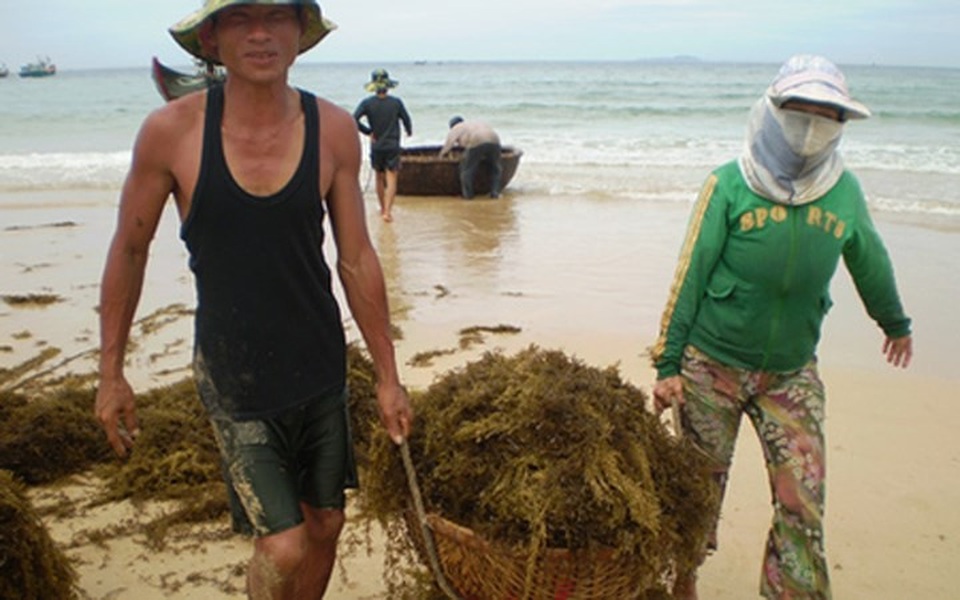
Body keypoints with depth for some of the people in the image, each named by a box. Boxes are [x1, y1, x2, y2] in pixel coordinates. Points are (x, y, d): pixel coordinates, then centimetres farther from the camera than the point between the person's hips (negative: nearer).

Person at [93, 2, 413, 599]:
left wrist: (388, 376, 2)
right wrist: (111, 373, 4)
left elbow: (357, 260, -1)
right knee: (283, 548, -5)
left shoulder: (334, 129, -8)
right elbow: (129, 251, 0)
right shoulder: (171, 131, -13)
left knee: (326, 524, 15)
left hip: (320, 368, 3)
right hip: (234, 377, -3)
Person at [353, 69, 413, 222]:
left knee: (380, 178, 18)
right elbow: (406, 120, 2)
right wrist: (409, 131, 23)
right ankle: (387, 211, -15)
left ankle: (383, 209, 29)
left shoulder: (367, 103, -8)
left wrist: (368, 131, -4)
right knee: (391, 180, -2)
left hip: (376, 147, 2)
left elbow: (354, 120, -16)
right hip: (393, 146, -2)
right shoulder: (396, 102, -8)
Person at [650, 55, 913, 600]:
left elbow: (870, 263, 18)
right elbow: (689, 277, -8)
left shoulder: (845, 192, 0)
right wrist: (668, 363, -9)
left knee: (803, 505, -2)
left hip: (793, 373, 3)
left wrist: (896, 322, 33)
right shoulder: (730, 185, -9)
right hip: (712, 365, -2)